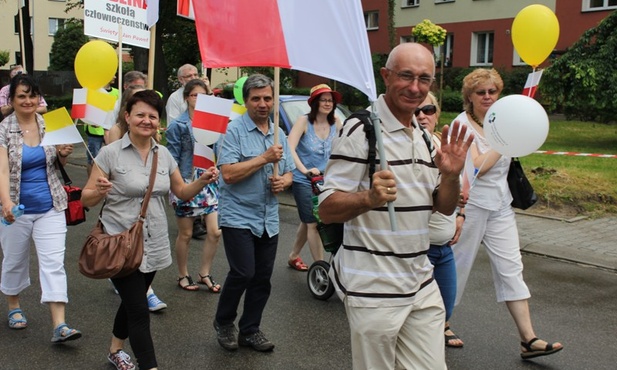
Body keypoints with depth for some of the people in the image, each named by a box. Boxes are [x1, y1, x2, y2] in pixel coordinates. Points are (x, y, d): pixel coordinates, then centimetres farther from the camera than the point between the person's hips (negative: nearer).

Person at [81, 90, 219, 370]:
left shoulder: (164, 154, 4)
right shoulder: (110, 153, -11)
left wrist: (202, 181, -7)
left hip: (153, 246, 6)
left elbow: (182, 192, 12)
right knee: (139, 311, -7)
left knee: (132, 303, 21)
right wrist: (99, 191, -31)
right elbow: (86, 199, -9)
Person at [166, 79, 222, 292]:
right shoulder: (178, 126, -5)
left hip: (209, 181, 4)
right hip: (186, 184, -4)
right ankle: (183, 275, 26)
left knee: (215, 232, 0)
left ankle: (204, 273, 19)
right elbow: (172, 159, -6)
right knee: (185, 234, 8)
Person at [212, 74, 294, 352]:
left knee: (263, 277, 9)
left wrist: (283, 181, -5)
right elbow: (228, 174, -18)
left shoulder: (279, 134, 12)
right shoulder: (234, 130, -9)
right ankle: (224, 322, 14)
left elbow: (288, 173, 18)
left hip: (269, 220, 6)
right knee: (243, 272, -11)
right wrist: (265, 158, -17)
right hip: (238, 217, -6)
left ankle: (250, 330, 24)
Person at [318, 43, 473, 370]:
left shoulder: (425, 136, 11)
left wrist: (451, 175, -6)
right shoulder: (361, 130, -13)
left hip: (422, 286, 7)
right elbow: (327, 210, -16)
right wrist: (369, 198, -35)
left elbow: (444, 207, 14)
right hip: (373, 290, -7)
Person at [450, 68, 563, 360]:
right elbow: (476, 167, -20)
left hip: (500, 204, 6)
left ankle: (528, 339, 3)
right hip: (470, 203, -6)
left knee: (511, 267, 2)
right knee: (458, 265, 6)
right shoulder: (463, 123, -11)